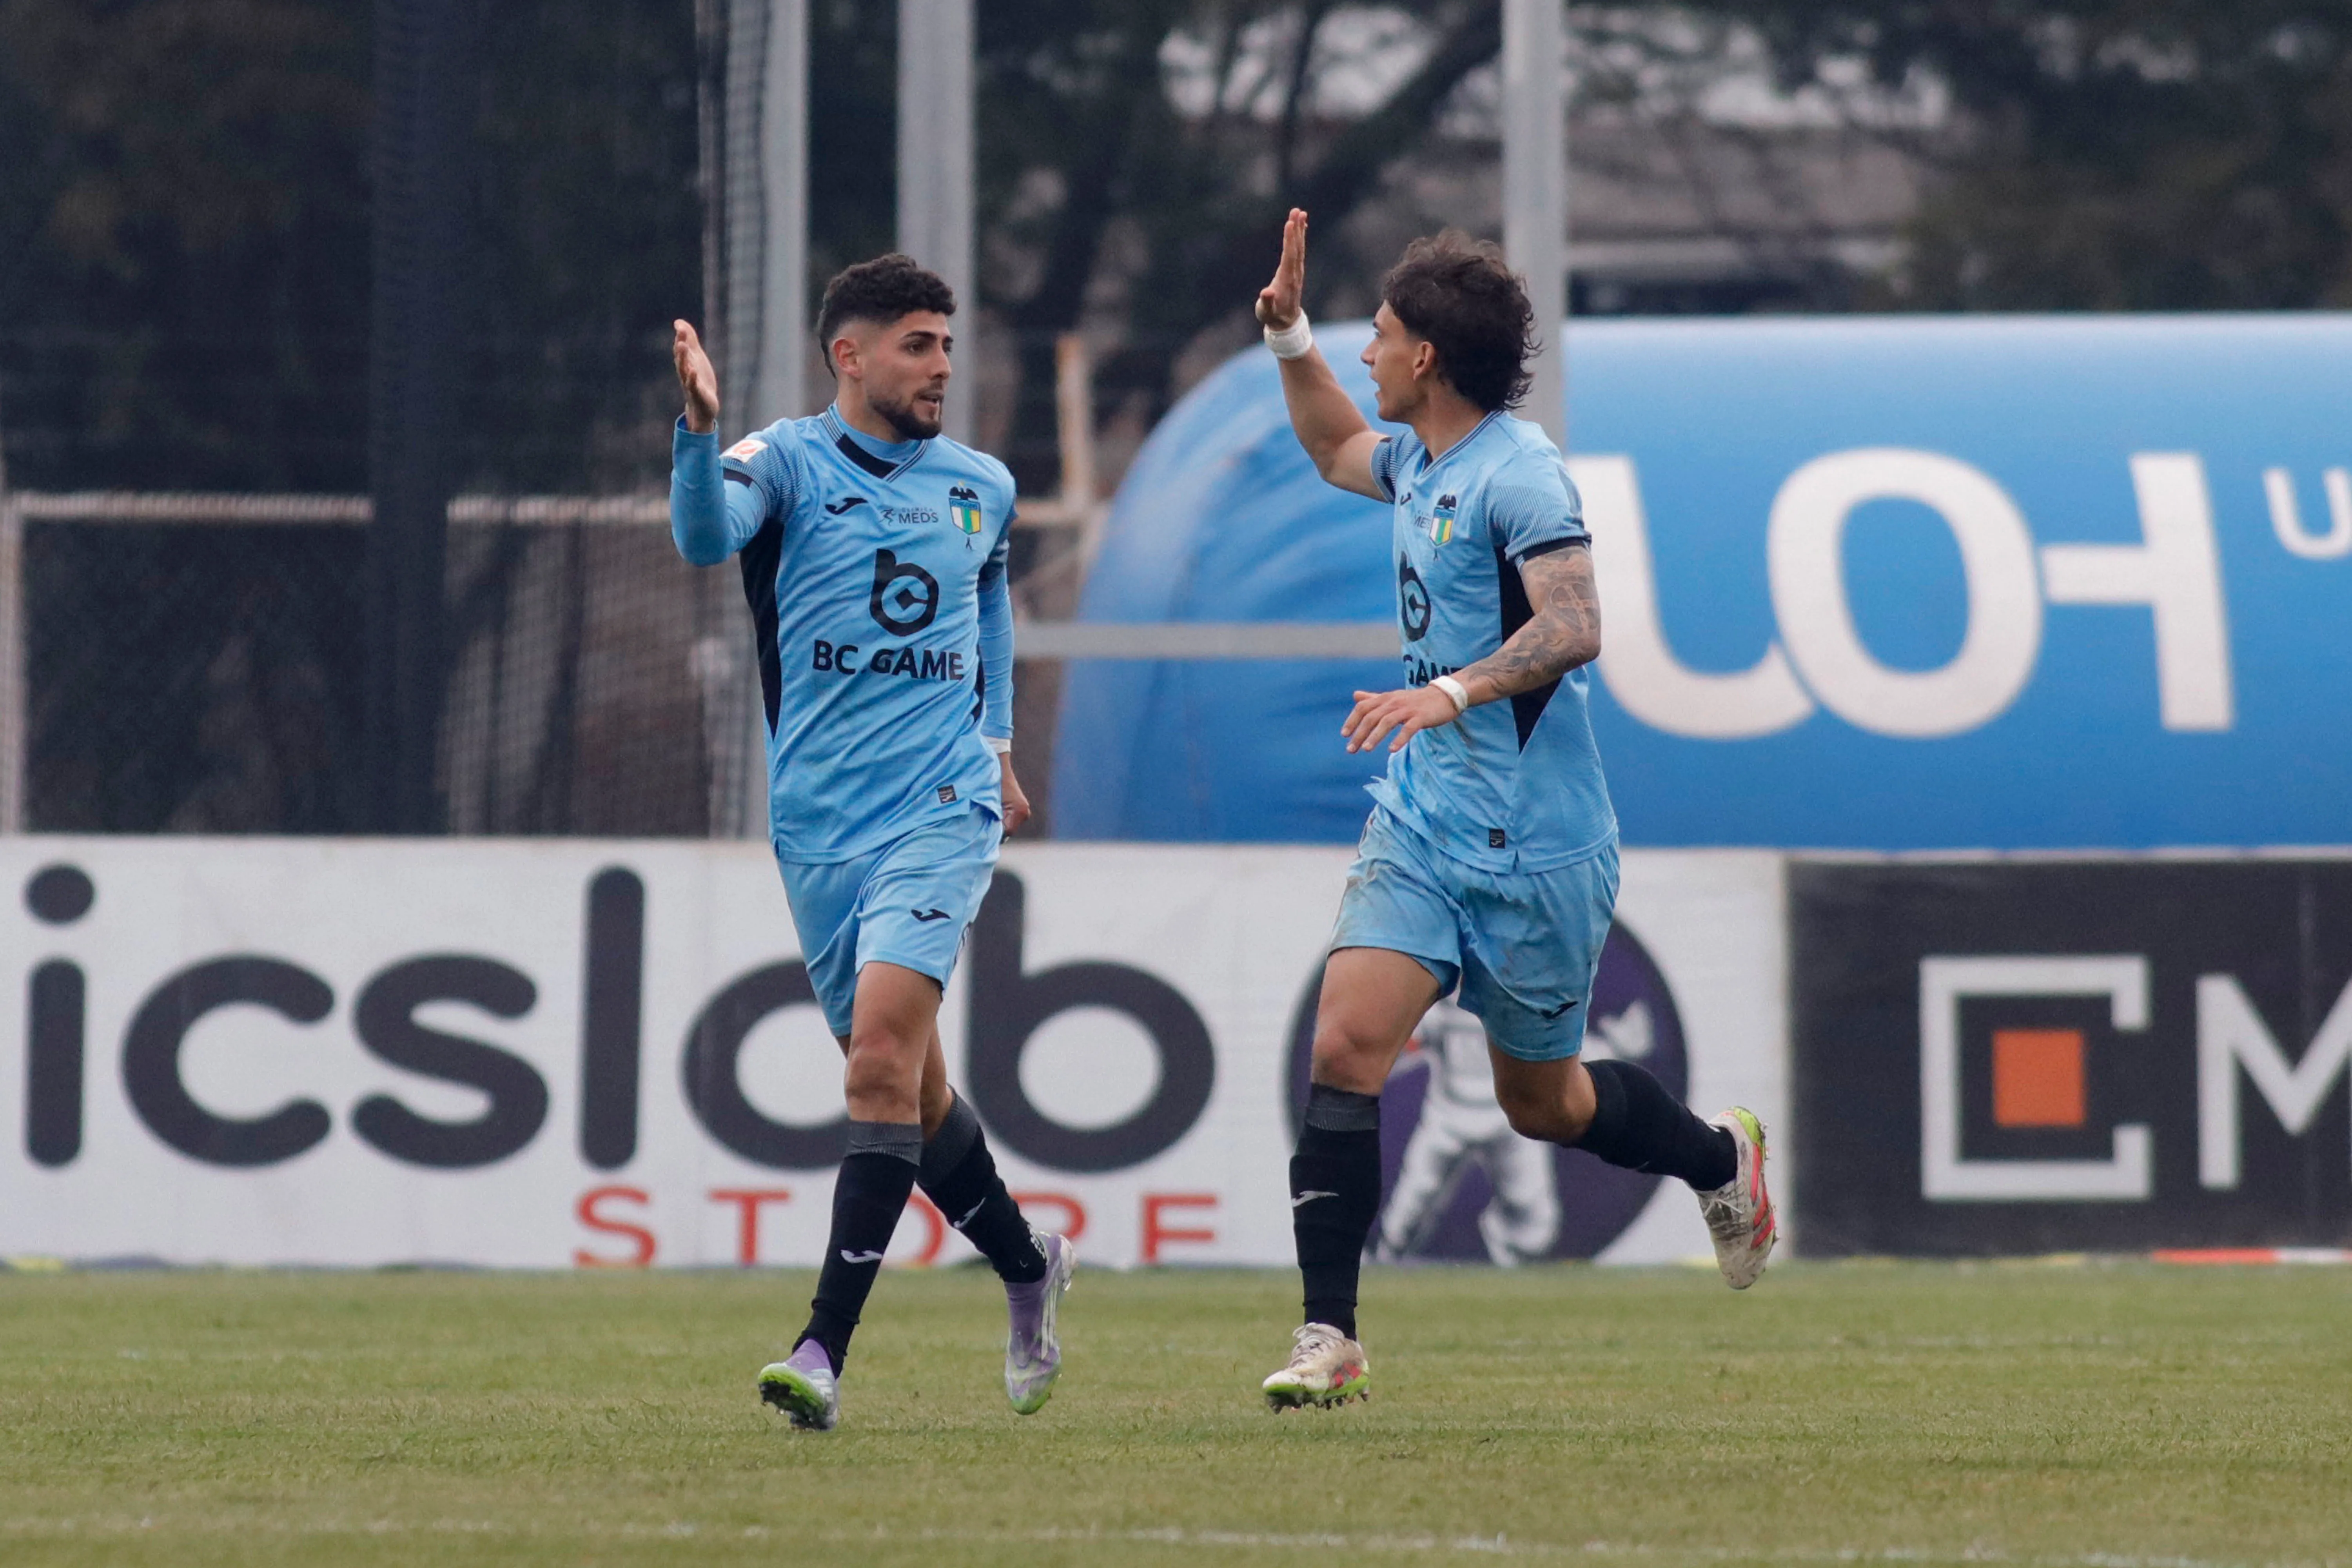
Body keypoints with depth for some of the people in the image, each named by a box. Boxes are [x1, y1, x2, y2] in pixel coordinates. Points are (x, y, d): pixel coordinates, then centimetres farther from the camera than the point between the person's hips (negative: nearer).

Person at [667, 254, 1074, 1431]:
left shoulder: (980, 488, 11)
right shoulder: (787, 464, -1)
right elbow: (708, 536, -23)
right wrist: (700, 428, -41)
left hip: (941, 810, 0)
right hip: (819, 825, 0)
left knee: (883, 1054, -19)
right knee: (905, 1081, 10)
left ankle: (826, 1350, -23)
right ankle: (1029, 1269, 36)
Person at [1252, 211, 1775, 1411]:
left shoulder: (1517, 475, -17)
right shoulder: (1419, 461, 10)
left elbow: (1574, 628, -29)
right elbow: (1334, 448, 34)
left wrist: (1448, 693, -41)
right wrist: (1288, 335, 20)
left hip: (1530, 847, -7)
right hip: (1422, 824, 7)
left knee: (1543, 1103, 10)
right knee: (1344, 1049, -11)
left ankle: (1720, 1158, 41)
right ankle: (1328, 1338, -12)